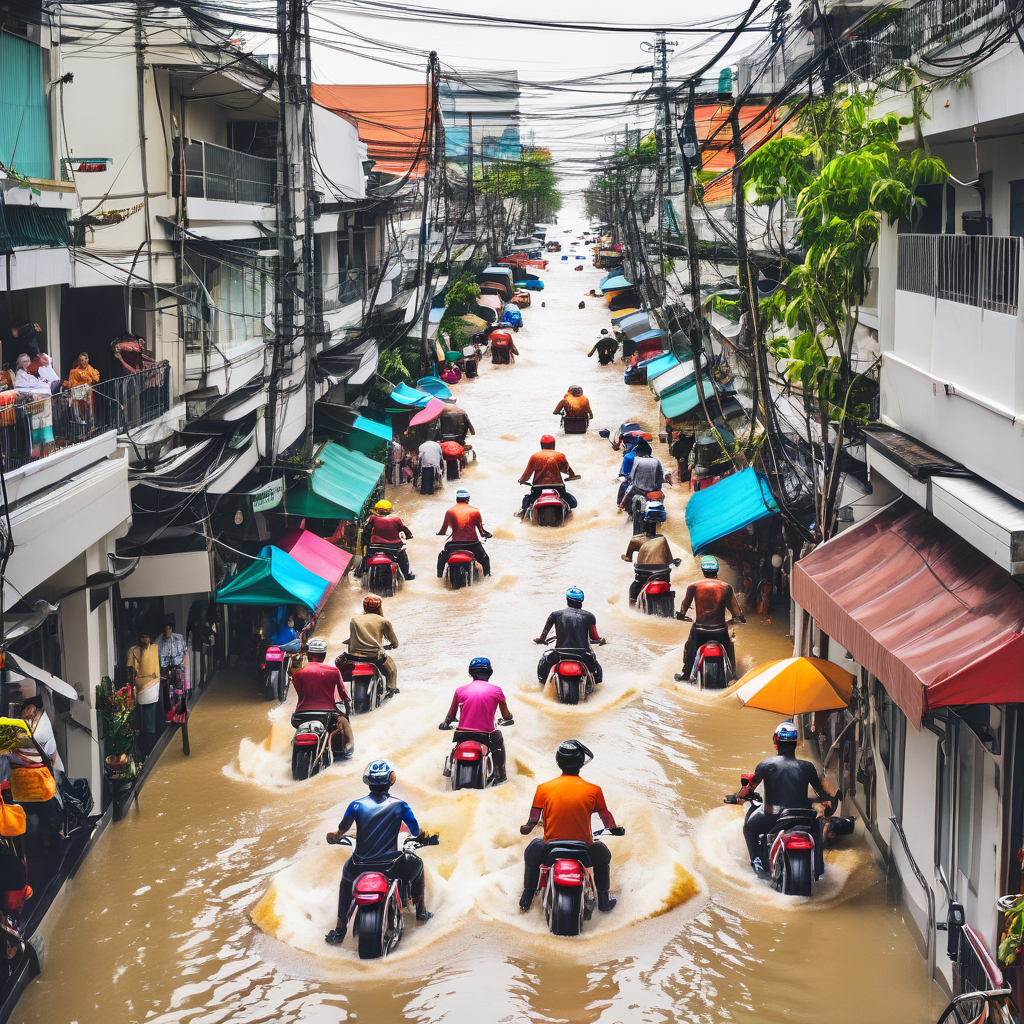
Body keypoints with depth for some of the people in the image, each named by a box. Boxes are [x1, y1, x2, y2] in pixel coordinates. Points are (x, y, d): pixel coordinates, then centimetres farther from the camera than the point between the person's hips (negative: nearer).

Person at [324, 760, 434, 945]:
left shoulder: (356, 805, -1)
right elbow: (417, 832, 0)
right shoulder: (399, 805, -4)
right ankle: (421, 911, 42)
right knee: (416, 863, 33)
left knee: (346, 878, 38)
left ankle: (339, 930, 31)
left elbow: (340, 832, 2)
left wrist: (333, 837, 26)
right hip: (390, 865, -1)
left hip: (360, 866, 1)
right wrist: (424, 837, 24)